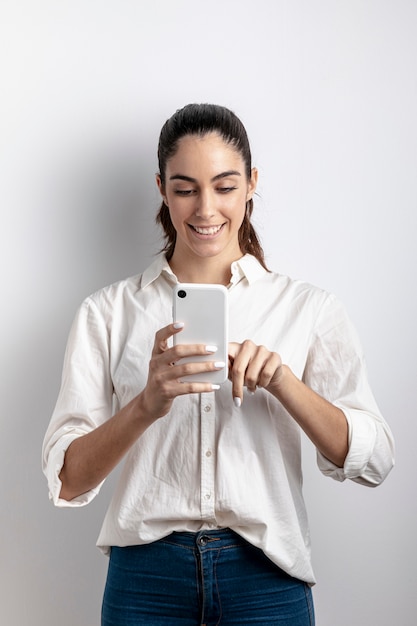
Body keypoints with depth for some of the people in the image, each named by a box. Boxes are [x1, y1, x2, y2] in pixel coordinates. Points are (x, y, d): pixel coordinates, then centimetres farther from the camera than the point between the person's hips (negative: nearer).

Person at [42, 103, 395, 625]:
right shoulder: (107, 313, 1)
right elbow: (67, 481, -7)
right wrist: (147, 404, -24)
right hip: (146, 575, 0)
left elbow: (371, 461, -6)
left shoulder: (309, 309, 2)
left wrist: (281, 381, -21)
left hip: (265, 577, 1)